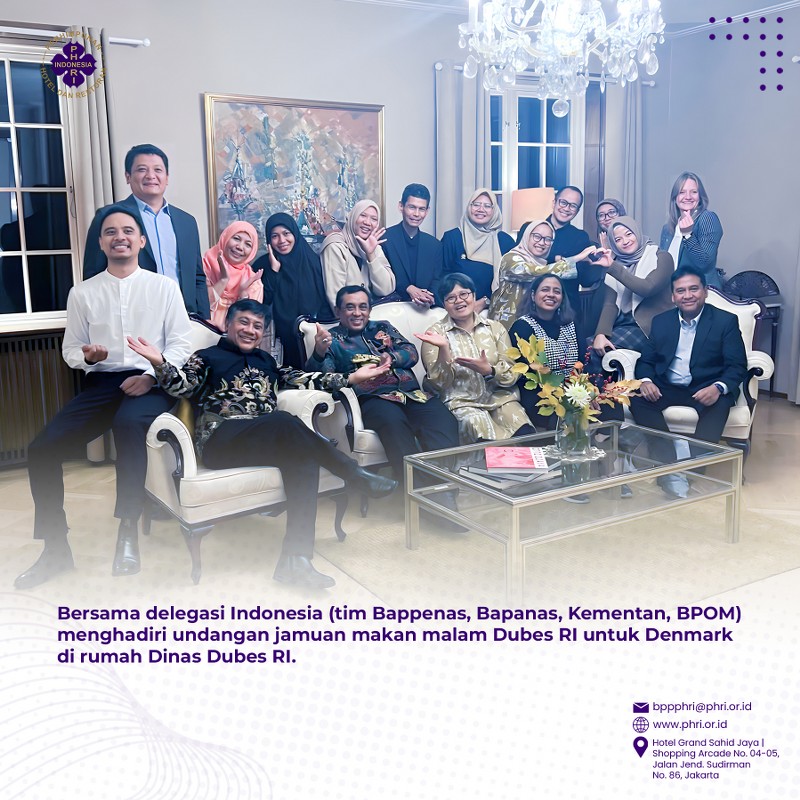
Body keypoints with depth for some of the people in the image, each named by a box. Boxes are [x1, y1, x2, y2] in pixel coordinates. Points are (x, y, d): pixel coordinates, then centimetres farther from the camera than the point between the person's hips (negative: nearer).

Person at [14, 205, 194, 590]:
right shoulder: (82, 293, 14)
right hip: (101, 383, 4)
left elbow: (180, 344, 1)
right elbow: (70, 350, 15)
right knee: (42, 448, -15)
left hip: (150, 383, -3)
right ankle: (55, 547, -1)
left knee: (129, 423, -39)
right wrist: (87, 355, -9)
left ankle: (128, 531, -30)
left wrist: (151, 376, -15)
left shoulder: (164, 287, 7)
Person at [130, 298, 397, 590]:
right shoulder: (207, 357, 15)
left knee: (303, 455, -30)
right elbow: (181, 385, -1)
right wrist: (159, 363, -22)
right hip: (221, 439, -4)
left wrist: (351, 378, 13)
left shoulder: (266, 361, 29)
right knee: (285, 421, -33)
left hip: (270, 442, 4)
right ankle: (355, 475, -19)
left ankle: (295, 558, -41)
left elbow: (301, 378, 21)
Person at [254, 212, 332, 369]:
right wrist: (274, 269, -11)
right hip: (284, 338, -1)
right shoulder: (263, 265, 4)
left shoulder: (313, 260, 7)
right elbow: (263, 303, -7)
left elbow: (326, 299, 8)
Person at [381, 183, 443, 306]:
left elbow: (437, 281, 8)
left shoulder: (435, 245, 11)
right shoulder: (384, 238, -3)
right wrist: (408, 289, -17)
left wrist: (431, 298, -14)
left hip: (426, 310, 4)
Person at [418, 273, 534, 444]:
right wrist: (444, 348, -21)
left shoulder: (495, 328, 10)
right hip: (461, 402, -3)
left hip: (499, 397, 3)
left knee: (526, 434, -24)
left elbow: (512, 374, 4)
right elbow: (440, 383, -5)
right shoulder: (436, 333, 2)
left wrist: (489, 370, -17)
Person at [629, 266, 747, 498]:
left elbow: (738, 365, -6)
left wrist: (718, 388, -28)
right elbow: (646, 360, 10)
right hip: (666, 389, 3)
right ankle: (669, 465, -29)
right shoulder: (661, 321, 11)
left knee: (719, 404, -35)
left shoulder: (726, 321, 1)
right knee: (637, 399, -26)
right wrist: (646, 380, -15)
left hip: (705, 389, -3)